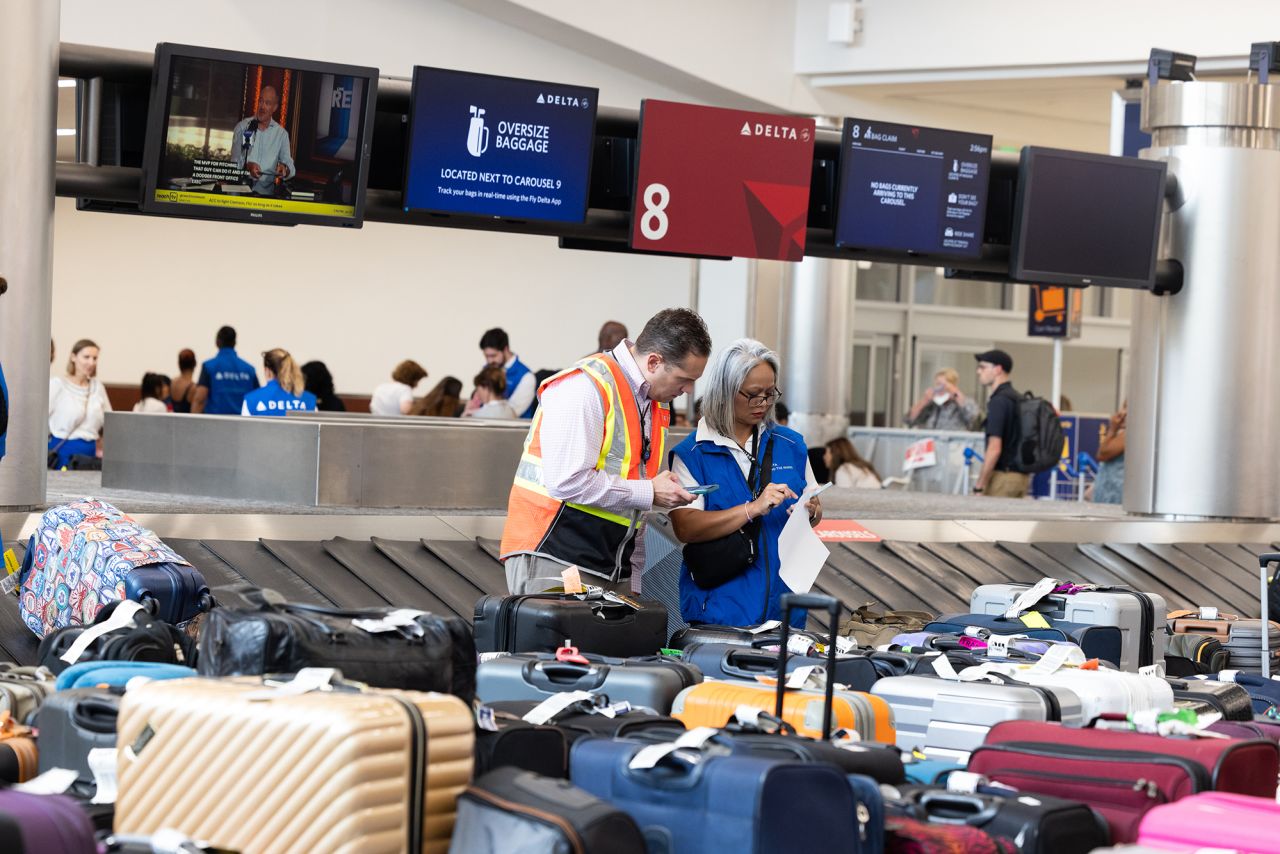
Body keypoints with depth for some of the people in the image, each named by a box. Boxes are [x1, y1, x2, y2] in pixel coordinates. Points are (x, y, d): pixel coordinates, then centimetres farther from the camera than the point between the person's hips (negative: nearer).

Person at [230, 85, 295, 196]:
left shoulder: (282, 134, 11)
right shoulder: (242, 127, 9)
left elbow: (290, 166, 7)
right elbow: (235, 161, 3)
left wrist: (285, 169, -17)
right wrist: (247, 166, -19)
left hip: (266, 190, 2)